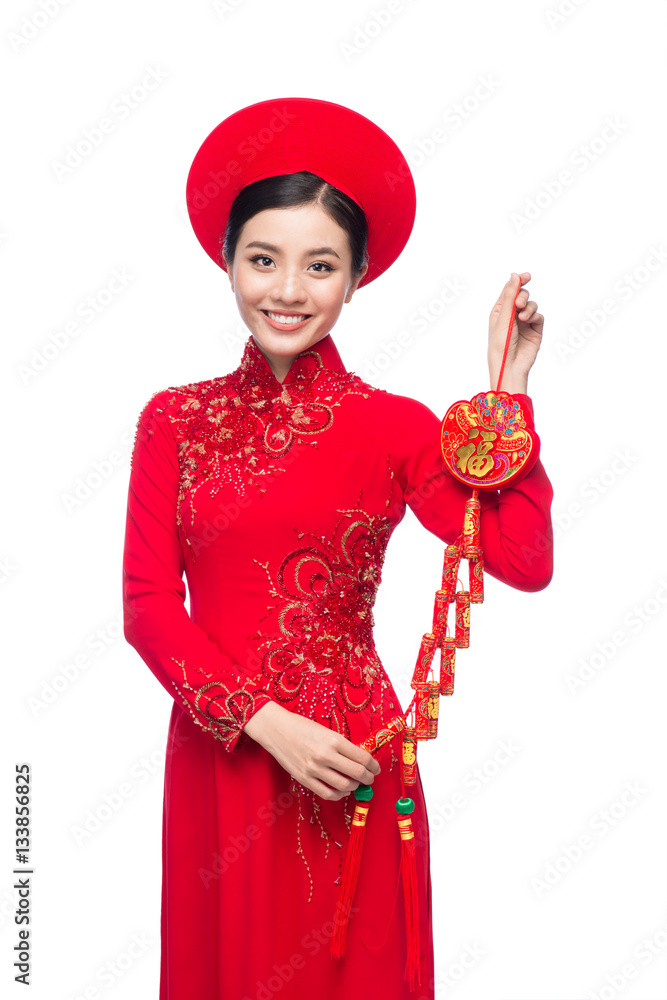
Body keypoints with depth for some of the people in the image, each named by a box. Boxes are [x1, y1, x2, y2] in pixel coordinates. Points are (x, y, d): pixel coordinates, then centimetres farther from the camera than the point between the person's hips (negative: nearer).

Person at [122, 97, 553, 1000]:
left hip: (349, 755, -1)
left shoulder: (396, 426, -5)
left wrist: (507, 390, -17)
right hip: (217, 755, 2)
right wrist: (267, 721, -14)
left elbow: (524, 562, -17)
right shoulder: (174, 420, -1)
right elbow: (149, 604, -5)